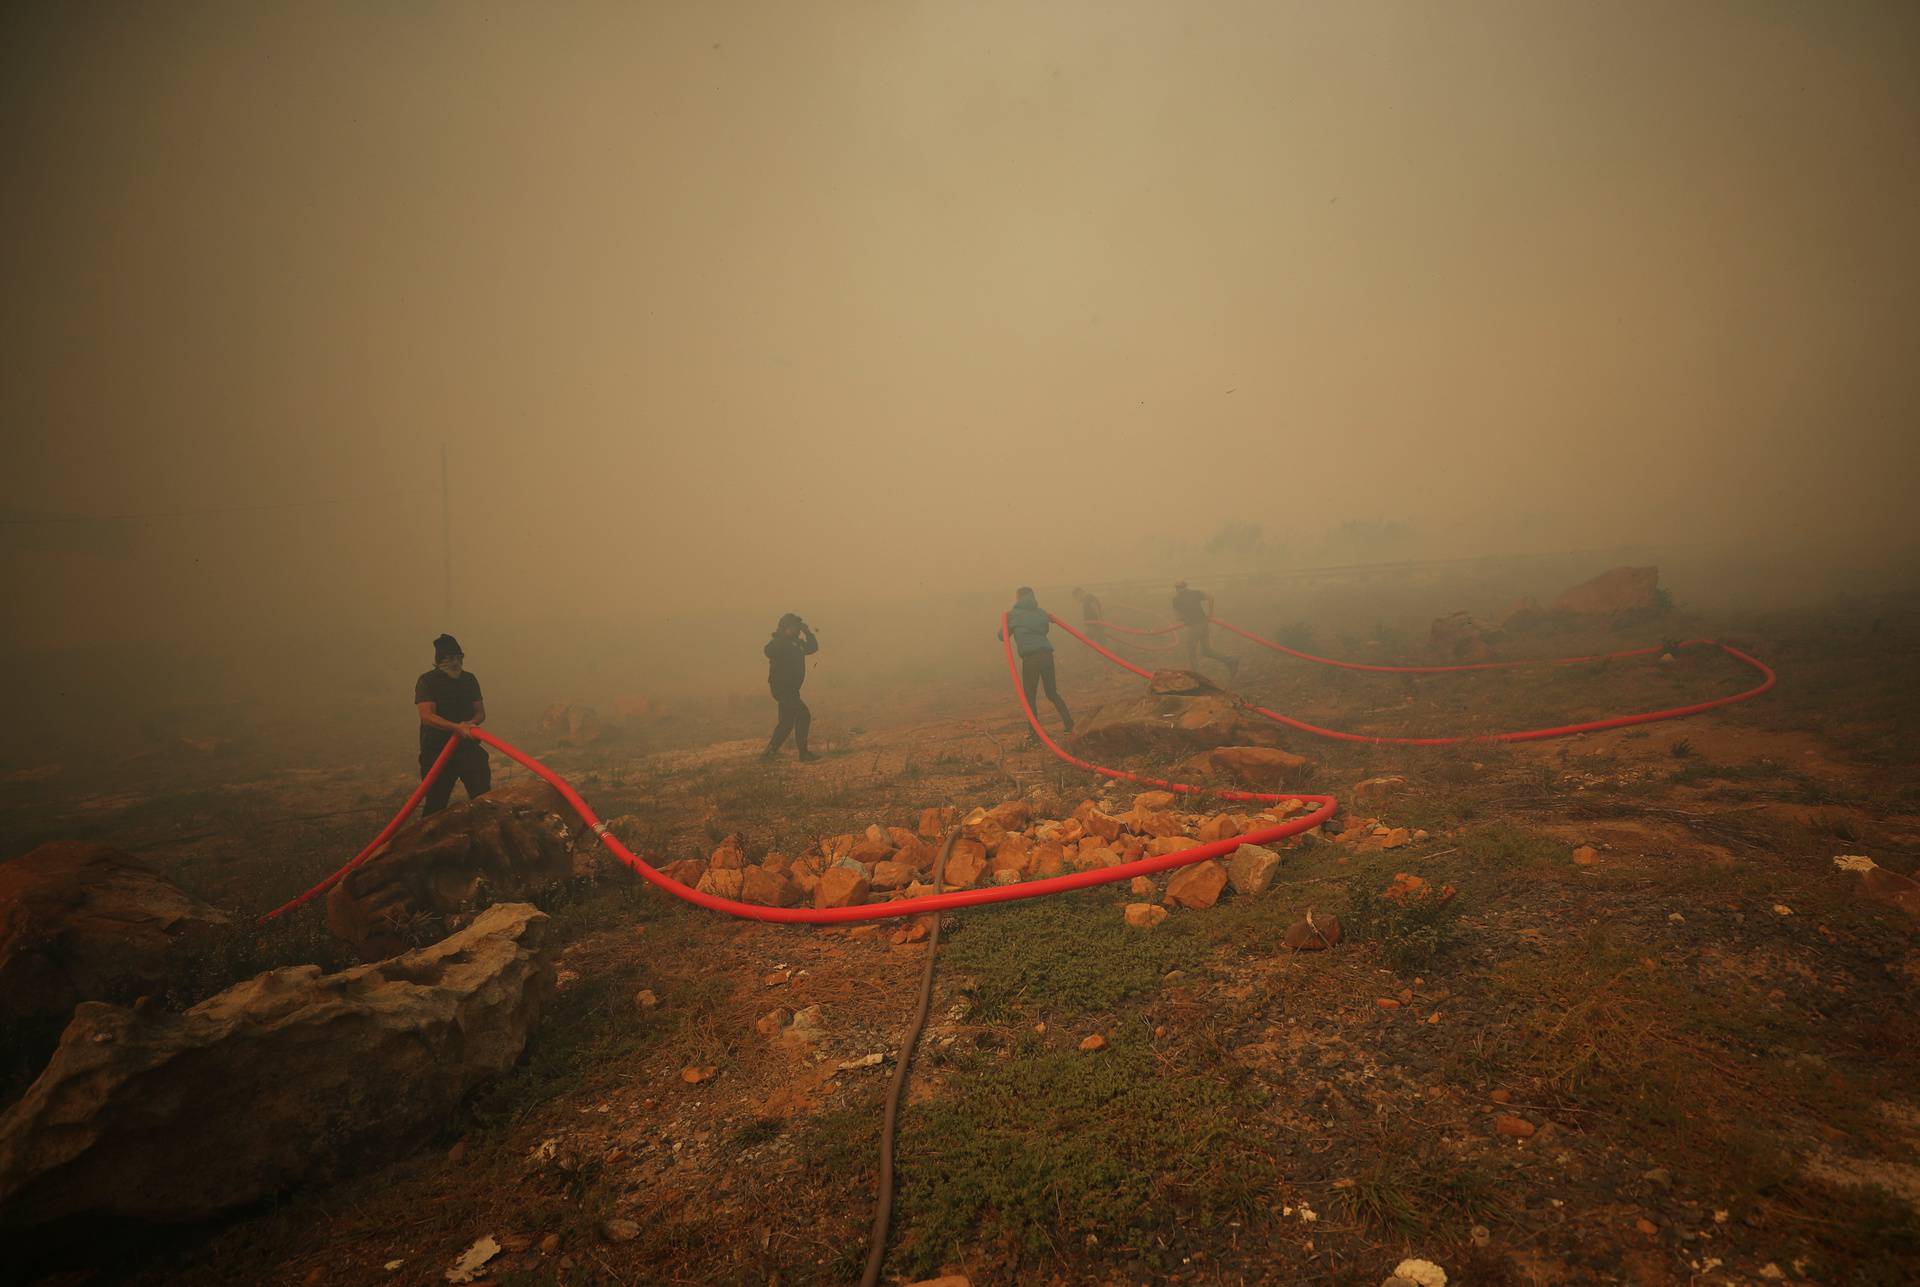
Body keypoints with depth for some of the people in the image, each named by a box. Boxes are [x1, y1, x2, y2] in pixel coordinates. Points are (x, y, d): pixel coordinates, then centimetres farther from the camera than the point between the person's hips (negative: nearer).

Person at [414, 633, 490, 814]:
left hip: (468, 745, 3)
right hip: (436, 750, -3)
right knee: (436, 801, 5)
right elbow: (427, 716, -17)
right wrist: (457, 727, -29)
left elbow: (481, 713, 9)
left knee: (483, 794, -10)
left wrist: (470, 724, -14)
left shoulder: (469, 679, 8)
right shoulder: (427, 681, -5)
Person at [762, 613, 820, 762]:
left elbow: (813, 648, 19)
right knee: (804, 716, -11)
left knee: (787, 722, 15)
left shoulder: (796, 643, 14)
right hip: (782, 688, -10)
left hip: (790, 689, 10)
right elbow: (768, 651, -34)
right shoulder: (778, 643, -14)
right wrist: (784, 635, -32)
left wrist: (808, 632, 5)